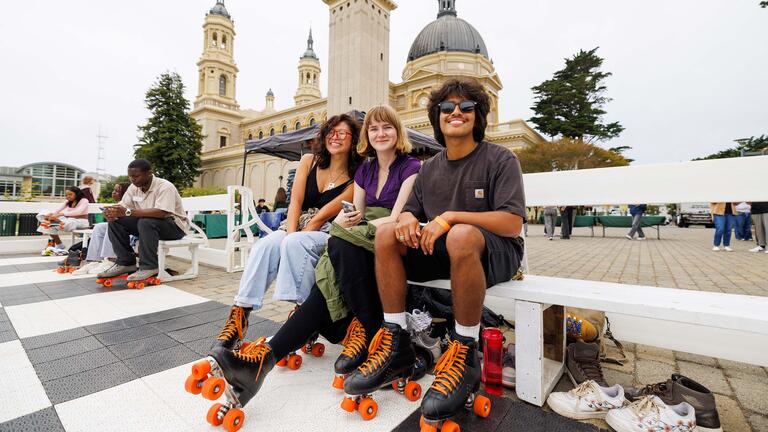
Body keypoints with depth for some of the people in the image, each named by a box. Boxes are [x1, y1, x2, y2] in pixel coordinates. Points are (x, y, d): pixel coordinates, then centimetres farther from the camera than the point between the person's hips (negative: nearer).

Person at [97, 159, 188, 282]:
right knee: (115, 222, -8)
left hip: (174, 225, -7)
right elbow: (123, 207, 1)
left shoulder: (165, 187, -21)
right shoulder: (134, 187, 4)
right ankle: (126, 262, -2)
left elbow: (161, 212, -34)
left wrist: (128, 212, -37)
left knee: (146, 222, -35)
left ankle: (149, 267, -24)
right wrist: (112, 212, -23)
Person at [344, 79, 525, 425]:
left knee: (461, 235, -38)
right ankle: (396, 346, -13)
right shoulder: (430, 168, 14)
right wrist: (407, 218, -13)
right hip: (440, 251, 5)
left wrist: (450, 217, -22)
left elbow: (512, 224, -14)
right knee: (386, 233, -16)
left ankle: (464, 355, -22)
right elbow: (410, 211, 13)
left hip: (495, 252, -4)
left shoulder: (501, 159, -2)